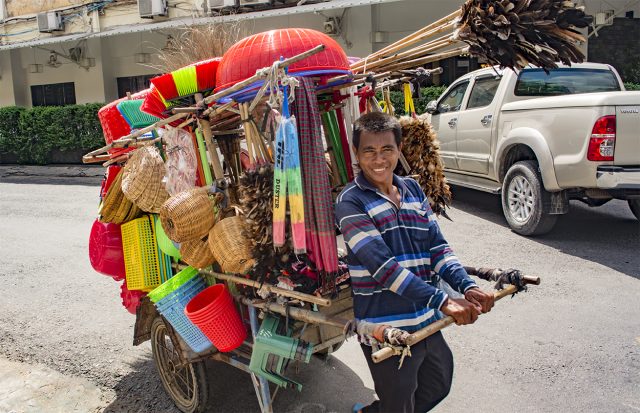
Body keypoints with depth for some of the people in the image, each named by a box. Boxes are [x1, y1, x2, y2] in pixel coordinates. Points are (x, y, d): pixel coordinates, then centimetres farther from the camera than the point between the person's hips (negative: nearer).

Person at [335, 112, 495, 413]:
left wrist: (466, 286, -12)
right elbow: (382, 264, -24)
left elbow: (437, 246, 4)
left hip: (427, 323, 7)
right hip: (387, 332, -7)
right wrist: (441, 300, -30)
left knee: (438, 387, 26)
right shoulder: (350, 203, -14)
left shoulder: (413, 190, 6)